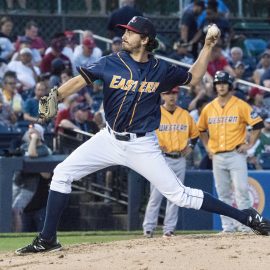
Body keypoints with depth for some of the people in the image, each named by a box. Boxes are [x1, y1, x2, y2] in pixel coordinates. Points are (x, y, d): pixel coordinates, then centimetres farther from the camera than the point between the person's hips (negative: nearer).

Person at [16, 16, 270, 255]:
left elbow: (193, 77, 12)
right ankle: (47, 239, -1)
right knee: (62, 173, -8)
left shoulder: (161, 70, -3)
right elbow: (80, 80, -10)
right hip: (110, 139, 3)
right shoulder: (111, 63, -4)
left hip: (142, 145, -3)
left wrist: (208, 47, 0)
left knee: (180, 195, -7)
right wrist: (55, 96, -27)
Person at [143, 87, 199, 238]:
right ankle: (149, 227, -4)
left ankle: (170, 228, 8)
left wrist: (190, 146, 7)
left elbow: (195, 133, 22)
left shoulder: (185, 115, 10)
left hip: (180, 159, 4)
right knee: (156, 194, -8)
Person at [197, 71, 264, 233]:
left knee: (241, 190, -11)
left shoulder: (240, 105, -3)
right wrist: (207, 146, 14)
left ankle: (245, 224, -10)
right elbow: (201, 129, 24)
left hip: (236, 154, -4)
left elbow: (258, 124, -4)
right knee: (223, 193, 6)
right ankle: (228, 226, 11)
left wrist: (250, 144, -9)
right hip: (217, 157, 4)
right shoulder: (209, 108, 10)